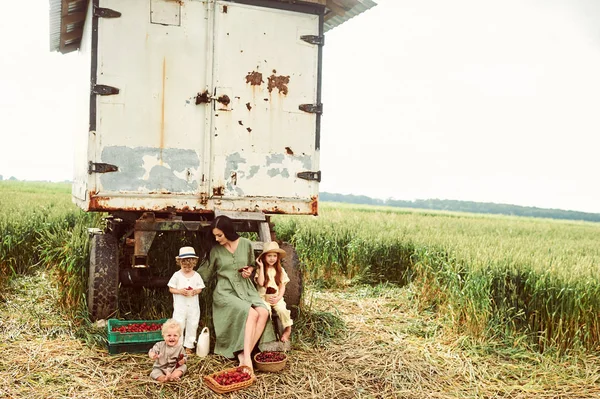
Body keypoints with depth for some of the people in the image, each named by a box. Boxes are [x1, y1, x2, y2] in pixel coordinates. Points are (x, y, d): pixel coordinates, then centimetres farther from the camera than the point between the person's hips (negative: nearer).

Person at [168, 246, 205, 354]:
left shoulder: (196, 275, 1)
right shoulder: (177, 275, -3)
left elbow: (200, 288, 7)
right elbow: (171, 289, 0)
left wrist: (195, 291, -15)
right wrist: (180, 291, -17)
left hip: (193, 306, 2)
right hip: (180, 306, -2)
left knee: (192, 325, 8)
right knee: (178, 325, 0)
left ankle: (189, 346, 20)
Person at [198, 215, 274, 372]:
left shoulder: (246, 244, 3)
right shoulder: (215, 249, -1)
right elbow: (205, 273, 9)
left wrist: (249, 270, -4)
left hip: (245, 289, 3)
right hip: (225, 292, -3)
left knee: (264, 312, -27)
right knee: (252, 314, -30)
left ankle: (244, 354, -24)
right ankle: (247, 358, -29)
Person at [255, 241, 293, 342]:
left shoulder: (280, 270, 11)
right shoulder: (260, 270, 4)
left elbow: (282, 286, 8)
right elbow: (261, 283, -13)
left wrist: (279, 297, -9)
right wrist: (261, 267, -9)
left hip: (276, 298, 2)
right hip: (264, 297, -1)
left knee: (282, 309, -27)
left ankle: (288, 329, -5)